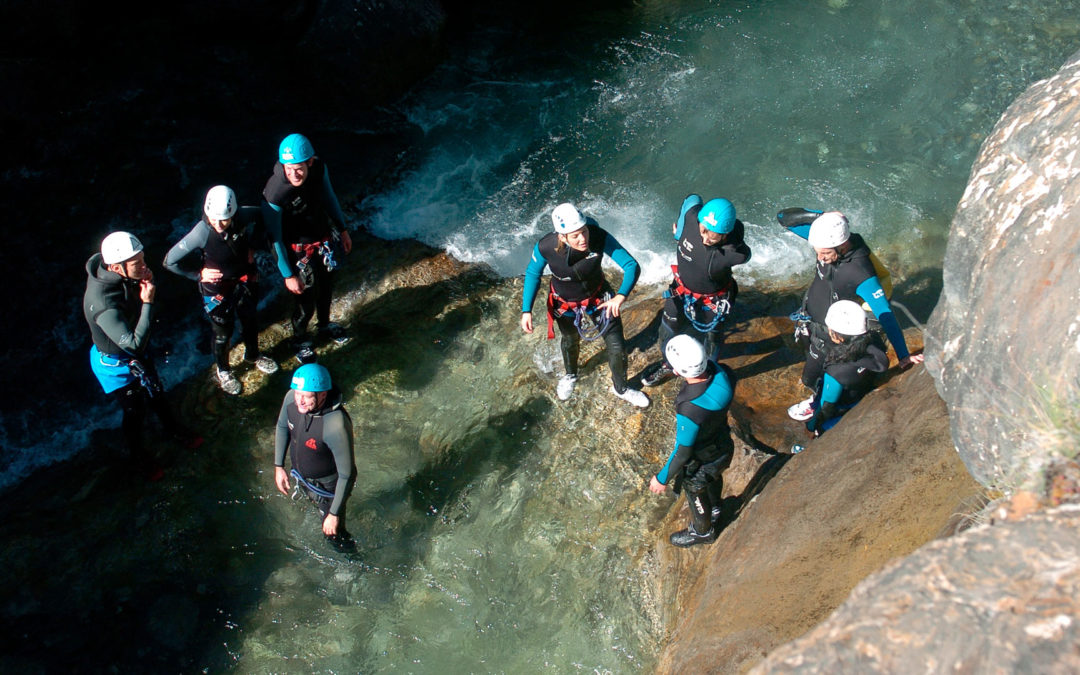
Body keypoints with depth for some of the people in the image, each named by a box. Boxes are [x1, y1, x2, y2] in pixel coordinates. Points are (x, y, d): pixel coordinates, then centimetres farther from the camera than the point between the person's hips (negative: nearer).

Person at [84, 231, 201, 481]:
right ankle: (138, 458, 47)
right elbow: (134, 343, -37)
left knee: (156, 394, 30)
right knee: (135, 412, 18)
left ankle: (173, 429, 58)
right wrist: (147, 303, -36)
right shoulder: (102, 304, -44)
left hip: (138, 355, 7)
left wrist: (145, 282, -21)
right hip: (116, 365, -7)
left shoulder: (120, 275, -20)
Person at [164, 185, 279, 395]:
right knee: (223, 333, 15)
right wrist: (198, 274, -17)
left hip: (243, 281, 4)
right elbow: (170, 262, -23)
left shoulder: (244, 217, -26)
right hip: (217, 289, -4)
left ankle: (252, 355, 57)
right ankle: (223, 371, 44)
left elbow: (259, 214, 2)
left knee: (249, 321, 27)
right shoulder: (201, 233, -34)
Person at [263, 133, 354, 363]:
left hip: (324, 238, 6)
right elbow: (275, 238, -22)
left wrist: (342, 229, 13)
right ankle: (300, 339, 39)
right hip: (299, 249, -6)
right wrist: (288, 275, -14)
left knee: (326, 286, 27)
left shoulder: (319, 169, -21)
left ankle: (325, 326, 56)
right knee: (306, 302, 6)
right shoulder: (275, 195, -36)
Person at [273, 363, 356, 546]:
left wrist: (334, 514, -24)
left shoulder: (336, 426, -42)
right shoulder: (292, 398, -24)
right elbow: (282, 427, 0)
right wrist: (278, 466, 3)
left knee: (333, 531, 18)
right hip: (302, 476, 6)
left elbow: (346, 474, -31)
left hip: (328, 485, -5)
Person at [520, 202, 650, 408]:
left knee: (617, 348, 4)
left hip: (598, 296, 0)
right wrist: (526, 310, -19)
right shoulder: (545, 248, -35)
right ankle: (570, 375, 64)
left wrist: (621, 296, -49)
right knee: (570, 341, 29)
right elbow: (533, 274, -14)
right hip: (565, 304, 0)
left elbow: (631, 265, -33)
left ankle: (620, 388, 38)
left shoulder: (599, 238, -36)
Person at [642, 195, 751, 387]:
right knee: (668, 330, 24)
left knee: (712, 339, 21)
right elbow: (693, 199, -8)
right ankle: (668, 366, 55)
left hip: (712, 301, -4)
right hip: (681, 289, 4)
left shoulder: (737, 253, -39)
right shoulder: (692, 216, -32)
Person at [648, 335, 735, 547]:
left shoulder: (689, 411, -46)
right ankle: (715, 507, 70)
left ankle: (702, 531, 58)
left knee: (696, 495, 27)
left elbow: (682, 453, -30)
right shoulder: (720, 372, -29)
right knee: (714, 478, 38)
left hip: (701, 462, -6)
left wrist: (662, 479, -13)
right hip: (723, 444, 6)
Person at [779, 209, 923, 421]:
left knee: (813, 377, 19)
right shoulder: (829, 238, -21)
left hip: (829, 337, -6)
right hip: (812, 321, 6)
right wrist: (820, 216, -31)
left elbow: (885, 315, -37)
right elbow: (785, 218, -16)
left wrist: (903, 356, -39)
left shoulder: (860, 273, -39)